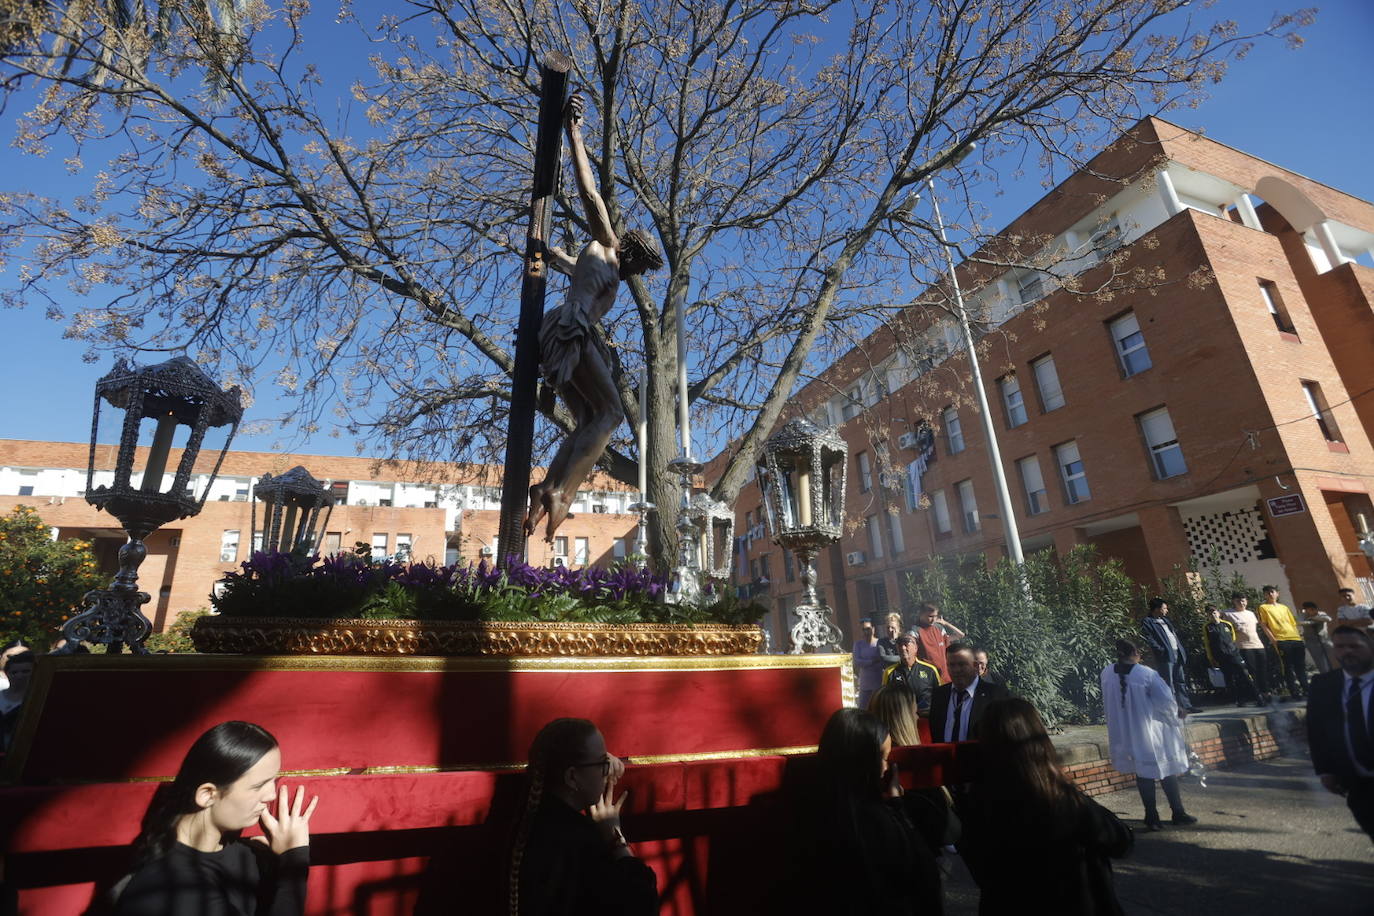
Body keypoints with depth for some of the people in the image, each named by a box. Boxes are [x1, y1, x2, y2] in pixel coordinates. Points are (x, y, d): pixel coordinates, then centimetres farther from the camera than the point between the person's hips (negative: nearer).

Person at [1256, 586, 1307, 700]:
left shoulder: (1284, 607, 20)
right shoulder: (1263, 608, 4)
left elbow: (1293, 624, 22)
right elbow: (1264, 625, -1)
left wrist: (1299, 636, 10)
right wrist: (1273, 640, -10)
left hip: (1296, 639, 5)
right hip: (1281, 641, -5)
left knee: (1301, 666, 8)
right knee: (1288, 667, -3)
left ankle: (1305, 690, 16)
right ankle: (1294, 692, 1)